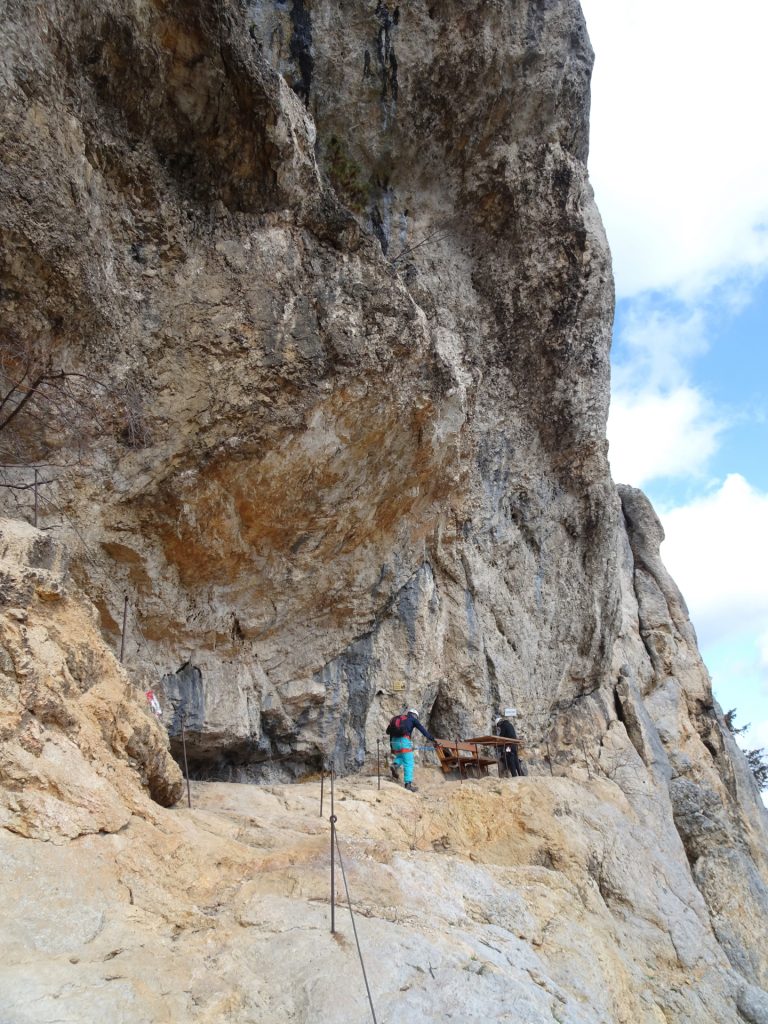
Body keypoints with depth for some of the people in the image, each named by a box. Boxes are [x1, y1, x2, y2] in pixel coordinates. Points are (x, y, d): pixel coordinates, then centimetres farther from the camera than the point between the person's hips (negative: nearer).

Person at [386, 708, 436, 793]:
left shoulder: (398, 719, 30)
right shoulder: (412, 719, 16)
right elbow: (422, 729, 8)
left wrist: (391, 747, 34)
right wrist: (431, 738, 6)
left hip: (394, 741, 6)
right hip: (404, 741, -6)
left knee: (400, 757, 27)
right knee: (408, 763, -2)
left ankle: (395, 765, -3)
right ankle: (408, 783, -9)